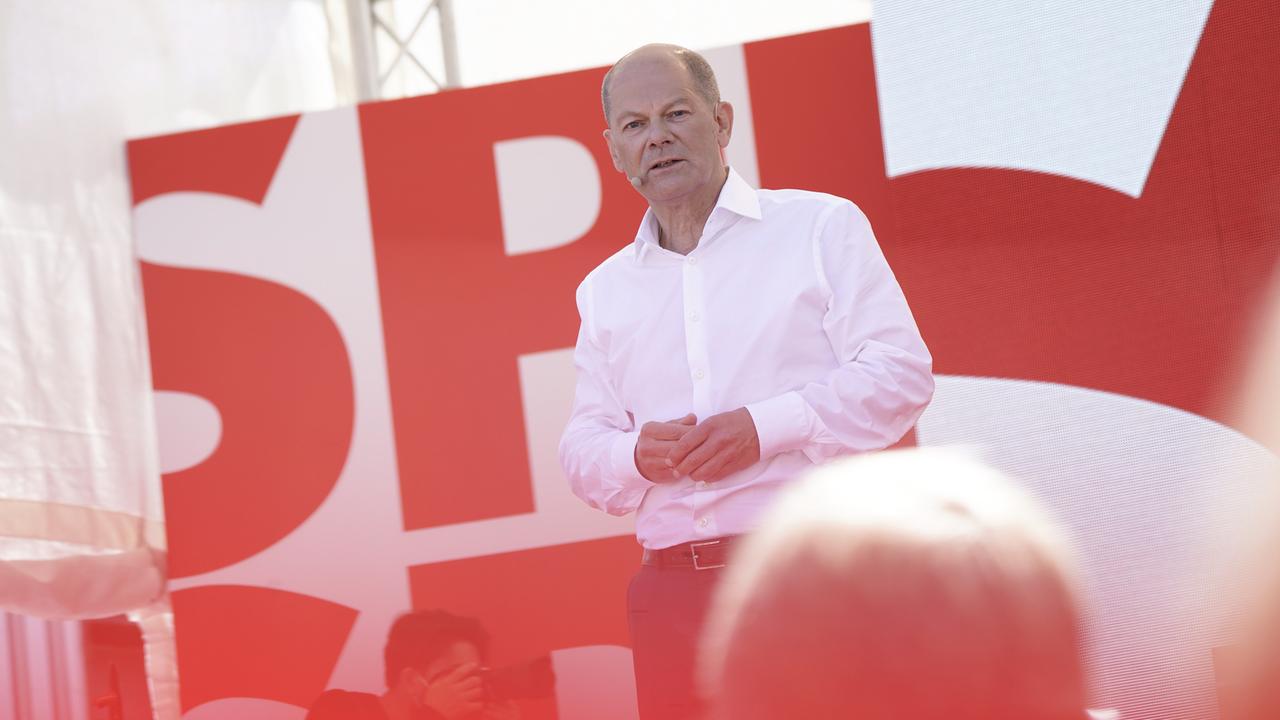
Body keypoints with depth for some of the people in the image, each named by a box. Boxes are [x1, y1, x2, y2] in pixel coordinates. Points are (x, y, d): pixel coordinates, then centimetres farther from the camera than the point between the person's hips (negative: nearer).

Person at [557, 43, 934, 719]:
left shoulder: (820, 226, 4)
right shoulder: (605, 290, 16)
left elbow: (901, 371, -4)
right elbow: (582, 449, 14)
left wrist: (768, 427, -16)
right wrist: (636, 455, -9)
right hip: (674, 586, 4)